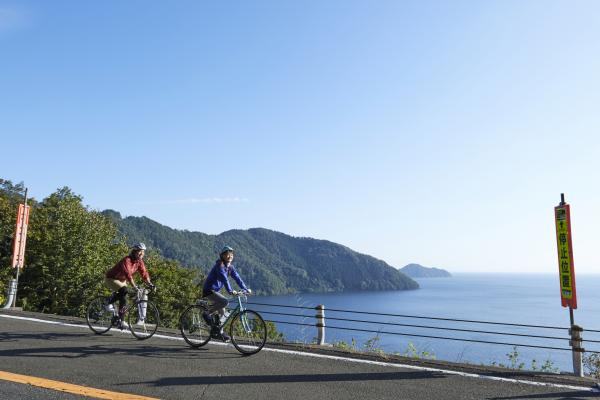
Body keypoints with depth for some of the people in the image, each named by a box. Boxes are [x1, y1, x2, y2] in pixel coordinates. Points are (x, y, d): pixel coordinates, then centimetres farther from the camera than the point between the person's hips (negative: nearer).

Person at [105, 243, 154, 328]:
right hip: (111, 279, -9)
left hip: (122, 280, 9)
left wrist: (149, 284, -27)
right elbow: (128, 274, -40)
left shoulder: (139, 262, -7)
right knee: (124, 291, -29)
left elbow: (144, 273, -13)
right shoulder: (127, 260, -30)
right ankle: (121, 321, -26)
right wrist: (134, 286, -49)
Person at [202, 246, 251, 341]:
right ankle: (207, 314, -10)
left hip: (215, 291, 9)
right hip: (209, 291, -9)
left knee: (221, 311, 11)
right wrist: (230, 291, -39)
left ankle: (219, 332, 23)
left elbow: (237, 278, 0)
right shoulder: (219, 265, -18)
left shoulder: (230, 267, 6)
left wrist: (246, 289, -10)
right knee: (225, 302, -27)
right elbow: (224, 279, -30)